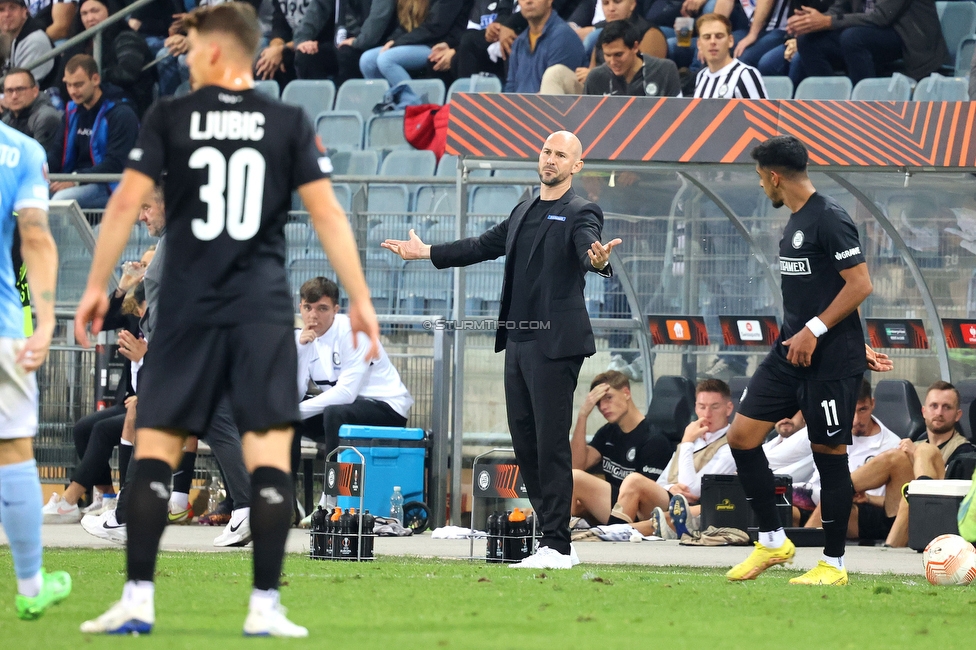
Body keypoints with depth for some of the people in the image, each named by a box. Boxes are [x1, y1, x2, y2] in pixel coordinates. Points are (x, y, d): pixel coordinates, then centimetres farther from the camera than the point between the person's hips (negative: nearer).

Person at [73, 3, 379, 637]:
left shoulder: (170, 117, 1)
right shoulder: (289, 123, 3)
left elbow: (126, 204, -3)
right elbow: (327, 213, -1)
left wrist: (97, 285, 5)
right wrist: (360, 298, 4)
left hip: (187, 308, 0)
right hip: (264, 307, 0)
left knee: (155, 449, 6)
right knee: (270, 454, 0)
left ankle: (137, 600, -1)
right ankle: (265, 607, -5)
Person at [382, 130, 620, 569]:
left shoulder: (580, 215, -5)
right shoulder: (523, 213, 19)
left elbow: (587, 250, -24)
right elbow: (483, 247, 28)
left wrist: (598, 261, -48)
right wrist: (425, 252, 32)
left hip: (554, 345, -8)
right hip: (518, 342, 8)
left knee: (551, 443, -9)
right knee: (524, 442, 8)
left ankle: (557, 547, -6)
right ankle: (554, 538, 13)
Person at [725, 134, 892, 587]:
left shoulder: (830, 220, -14)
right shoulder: (796, 220, 15)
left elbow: (859, 285, -18)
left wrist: (813, 331, -19)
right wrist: (857, 347, 21)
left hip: (831, 360, -9)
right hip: (790, 352, 9)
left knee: (829, 453, -1)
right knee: (742, 435, 3)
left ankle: (833, 564, 9)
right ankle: (772, 541, 13)